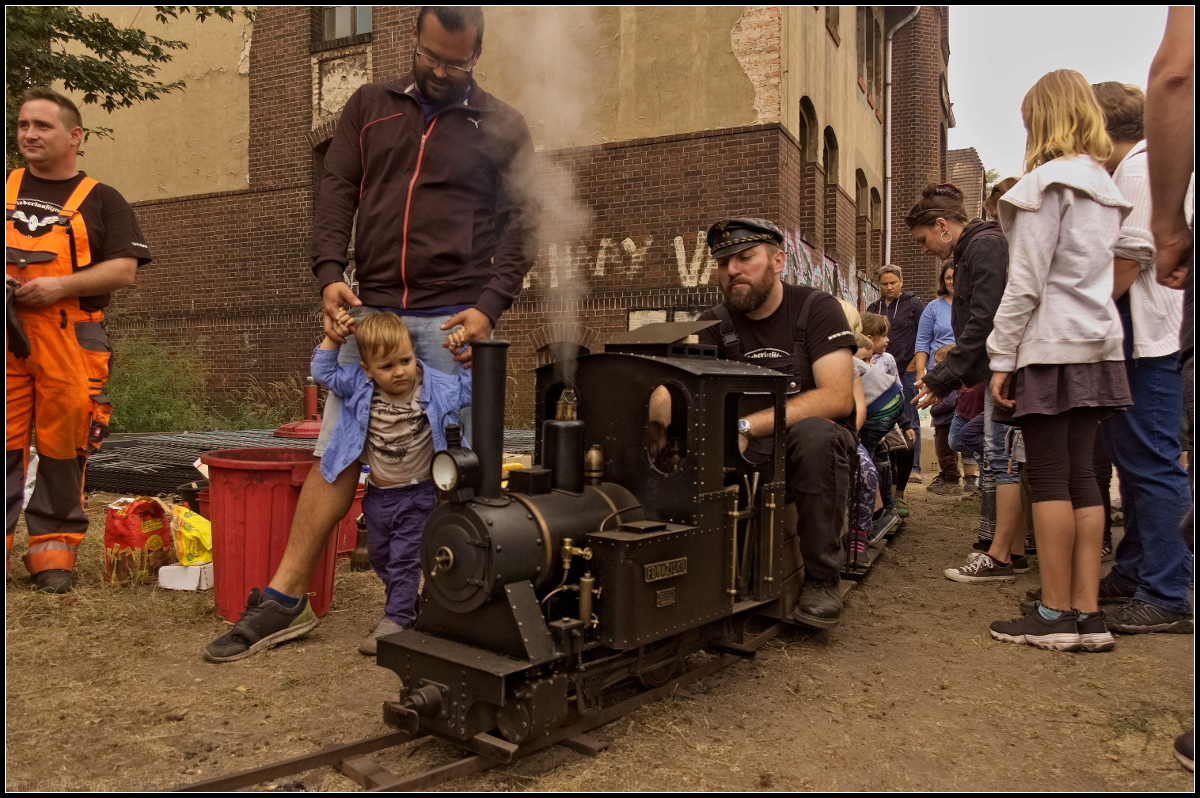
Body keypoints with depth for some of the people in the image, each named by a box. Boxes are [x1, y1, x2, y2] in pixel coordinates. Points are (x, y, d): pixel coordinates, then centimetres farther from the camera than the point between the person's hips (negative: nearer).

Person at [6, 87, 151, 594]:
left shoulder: (102, 201, 11)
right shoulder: (7, 188, 20)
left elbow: (125, 270, 0)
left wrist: (60, 285, -12)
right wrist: (8, 280, -1)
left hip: (70, 338, -2)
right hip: (9, 335, 2)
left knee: (63, 444, 0)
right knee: (6, 441, -2)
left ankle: (55, 544, 10)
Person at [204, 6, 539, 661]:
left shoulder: (502, 128, 9)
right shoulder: (369, 107, 16)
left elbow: (521, 225, 4)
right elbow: (336, 193, 10)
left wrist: (490, 306, -9)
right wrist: (330, 273, -6)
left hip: (452, 318, -2)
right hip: (371, 309, 2)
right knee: (336, 452, 2)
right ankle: (282, 601, 11)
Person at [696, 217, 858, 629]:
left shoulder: (816, 309, -5)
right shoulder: (714, 324, 6)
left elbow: (837, 397, -19)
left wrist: (747, 426, -29)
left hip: (820, 445, -2)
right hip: (748, 456, 3)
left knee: (813, 433, -36)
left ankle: (822, 579, -18)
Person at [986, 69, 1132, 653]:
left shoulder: (1047, 182, -8)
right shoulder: (1105, 185, 16)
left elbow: (1026, 282, -13)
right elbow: (1099, 272, 15)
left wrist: (1001, 357, -10)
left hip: (1050, 347, -8)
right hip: (1095, 345, 8)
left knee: (1049, 480, -4)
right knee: (1080, 477, 7)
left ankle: (1056, 615, 2)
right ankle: (1088, 614, 9)